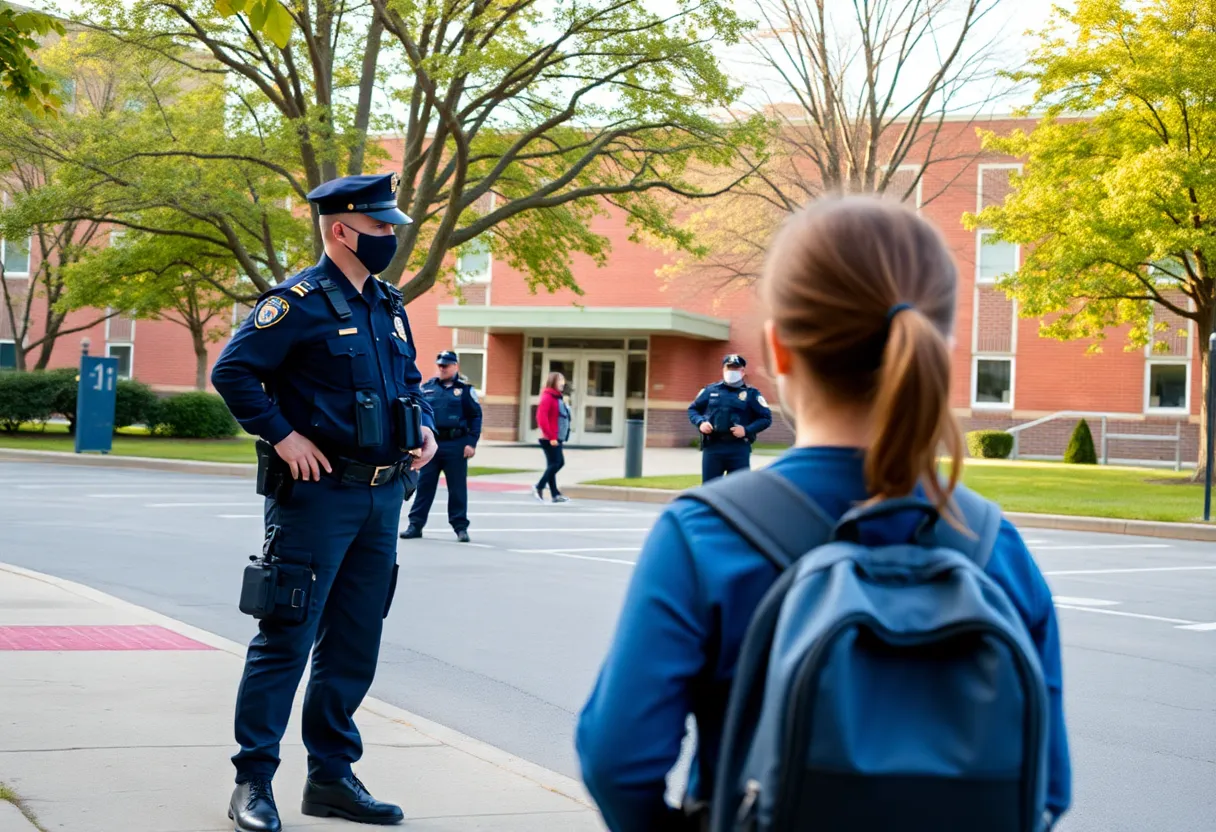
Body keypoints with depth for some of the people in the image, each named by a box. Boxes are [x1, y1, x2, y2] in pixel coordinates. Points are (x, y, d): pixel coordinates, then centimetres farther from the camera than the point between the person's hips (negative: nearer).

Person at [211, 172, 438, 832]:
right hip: (318, 495, -8)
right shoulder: (300, 301, -10)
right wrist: (284, 436, -17)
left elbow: (409, 379, 26)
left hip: (382, 498, 8)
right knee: (286, 637, -4)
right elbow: (232, 370, -14)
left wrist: (425, 428, 8)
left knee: (354, 643, 11)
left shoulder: (389, 305, 14)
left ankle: (331, 776, 21)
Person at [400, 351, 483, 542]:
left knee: (457, 487, 3)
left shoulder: (465, 389, 3)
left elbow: (476, 417, 2)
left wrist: (471, 443, -7)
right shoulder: (427, 388, 10)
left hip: (456, 445, -2)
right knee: (424, 485, 4)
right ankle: (415, 524, 9)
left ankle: (460, 526, 11)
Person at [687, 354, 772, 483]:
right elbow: (692, 409, 18)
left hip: (739, 449, -2)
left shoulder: (752, 394, 4)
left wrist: (747, 430, -13)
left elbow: (766, 418, 2)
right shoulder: (710, 390, 10)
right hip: (712, 447, 2)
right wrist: (700, 423, -4)